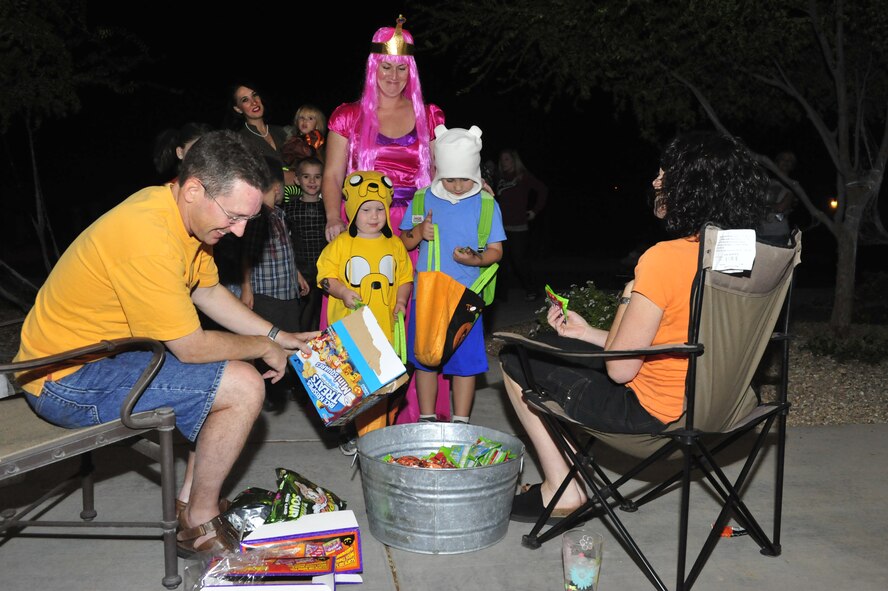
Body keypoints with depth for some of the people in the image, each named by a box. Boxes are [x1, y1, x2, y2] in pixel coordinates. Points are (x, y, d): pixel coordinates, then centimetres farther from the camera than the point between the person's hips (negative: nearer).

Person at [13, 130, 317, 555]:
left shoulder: (182, 210, 0)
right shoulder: (148, 237, -30)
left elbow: (209, 291, 13)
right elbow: (191, 348, -24)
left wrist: (278, 337, 7)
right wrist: (264, 348, -8)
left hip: (101, 353, 10)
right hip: (66, 380, -10)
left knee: (233, 369, 14)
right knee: (244, 385, -18)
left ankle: (190, 502, 17)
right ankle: (199, 525, 2)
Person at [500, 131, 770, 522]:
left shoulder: (664, 258, -26)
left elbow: (620, 368, -21)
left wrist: (628, 298, -6)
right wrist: (586, 332, 13)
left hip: (654, 412, -9)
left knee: (515, 359, 8)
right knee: (554, 349, 25)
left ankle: (561, 489, 15)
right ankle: (569, 471, 28)